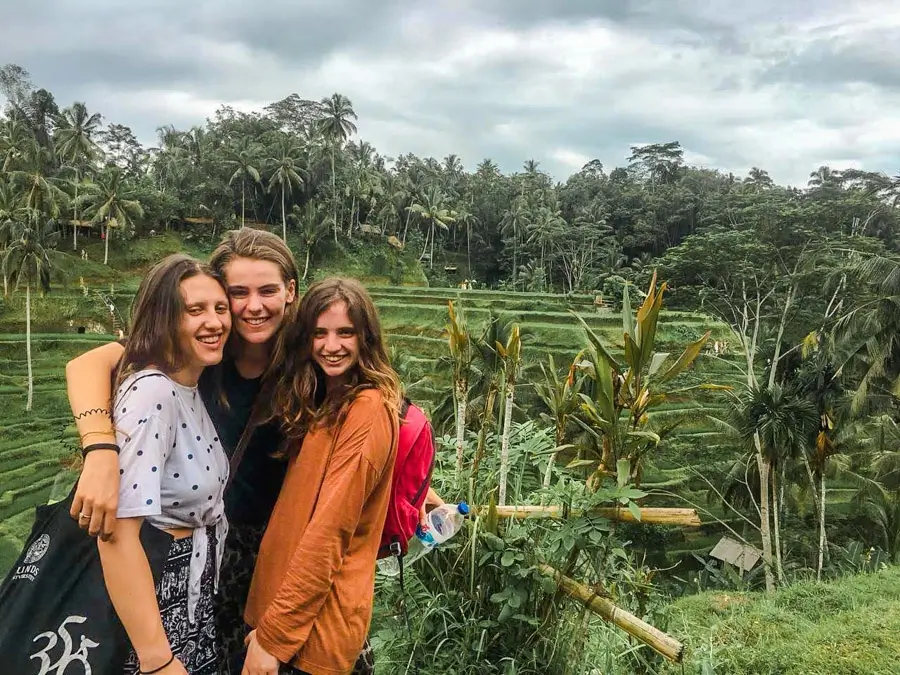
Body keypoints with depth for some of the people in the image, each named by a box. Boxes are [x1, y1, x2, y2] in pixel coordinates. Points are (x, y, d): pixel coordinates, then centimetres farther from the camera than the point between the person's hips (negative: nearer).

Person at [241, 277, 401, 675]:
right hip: (283, 602, 8)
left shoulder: (368, 409, -19)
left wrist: (274, 634, -18)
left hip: (316, 621, -8)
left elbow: (330, 531, -21)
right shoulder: (318, 402, 9)